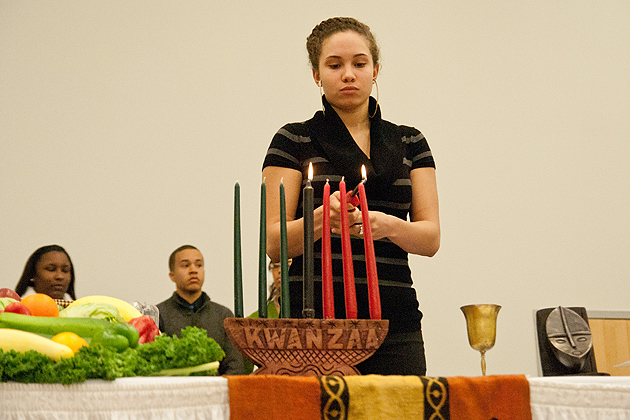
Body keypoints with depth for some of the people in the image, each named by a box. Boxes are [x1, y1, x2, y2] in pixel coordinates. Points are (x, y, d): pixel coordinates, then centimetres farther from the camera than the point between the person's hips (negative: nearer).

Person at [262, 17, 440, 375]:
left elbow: (431, 238, 6)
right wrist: (322, 218, -20)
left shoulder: (410, 143, 14)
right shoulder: (294, 141, 6)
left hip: (394, 323, 2)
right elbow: (275, 244, 0)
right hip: (314, 317, -2)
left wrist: (388, 225, -15)